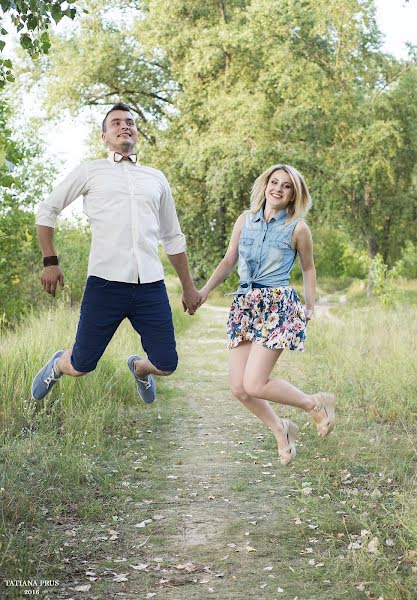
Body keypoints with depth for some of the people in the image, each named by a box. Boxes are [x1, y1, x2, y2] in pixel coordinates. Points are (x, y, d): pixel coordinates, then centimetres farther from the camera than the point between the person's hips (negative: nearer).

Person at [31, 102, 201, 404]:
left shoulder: (157, 179, 18)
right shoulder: (90, 171, 8)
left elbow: (172, 238, 23)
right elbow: (47, 211, 14)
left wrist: (188, 287, 21)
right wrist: (50, 262, 5)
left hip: (151, 285, 3)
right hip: (105, 282, -3)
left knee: (166, 365, -1)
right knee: (80, 367, -1)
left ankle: (139, 367, 37)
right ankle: (58, 365, 38)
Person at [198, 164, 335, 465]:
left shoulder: (298, 228, 1)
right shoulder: (245, 220, 10)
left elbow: (308, 269, 13)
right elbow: (228, 262, 15)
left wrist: (310, 307, 7)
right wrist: (204, 291, 5)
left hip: (278, 305, -5)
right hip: (245, 304, 5)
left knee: (254, 385, -14)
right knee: (239, 387, -1)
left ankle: (316, 404, 10)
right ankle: (281, 429, 24)